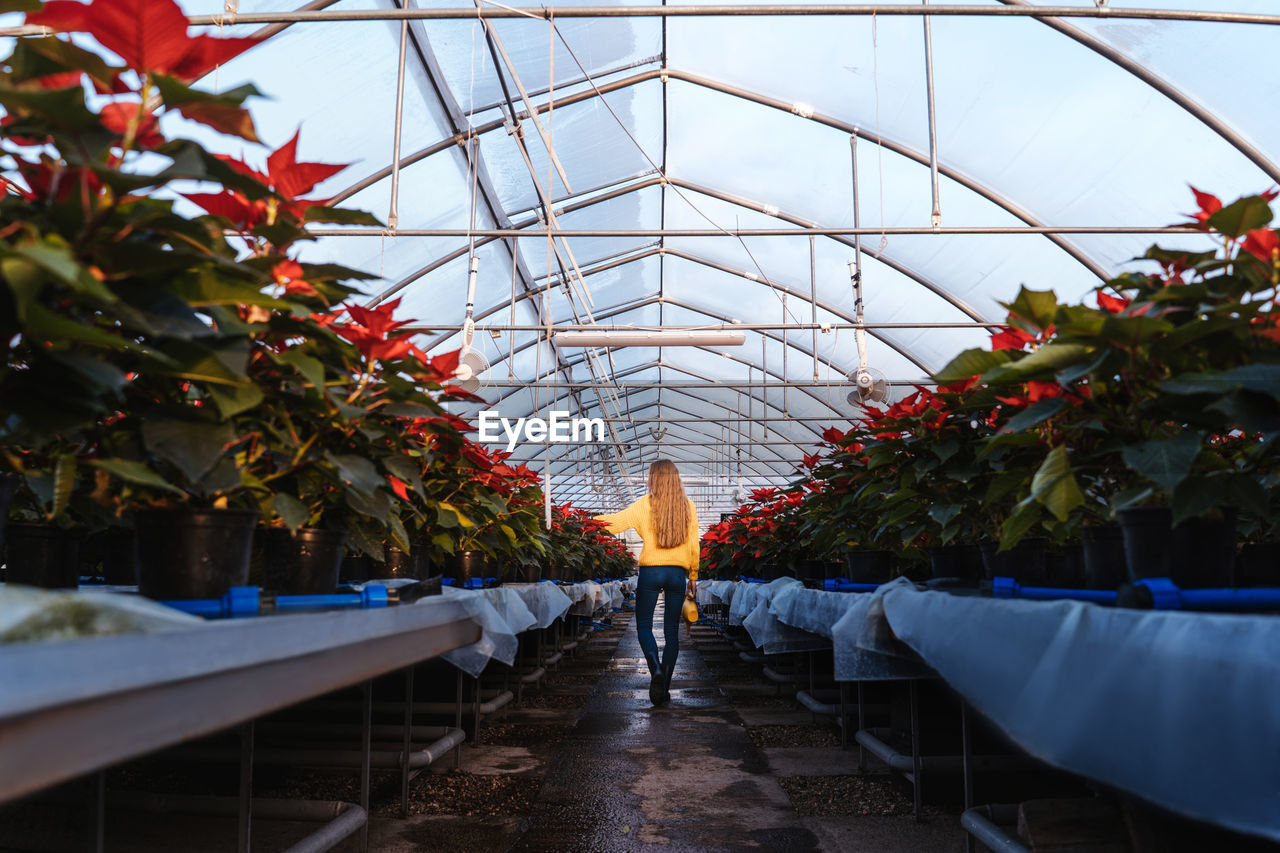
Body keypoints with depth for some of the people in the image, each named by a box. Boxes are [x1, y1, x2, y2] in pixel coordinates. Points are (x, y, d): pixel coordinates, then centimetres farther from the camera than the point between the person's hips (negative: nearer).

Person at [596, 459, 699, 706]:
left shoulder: (645, 505, -2)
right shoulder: (688, 506, 4)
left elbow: (614, 523, 1)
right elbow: (693, 545, 7)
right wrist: (693, 576, 16)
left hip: (650, 571, -2)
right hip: (678, 572, 2)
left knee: (644, 625, 8)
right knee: (671, 630, 9)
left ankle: (656, 669, -16)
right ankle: (665, 686, 9)